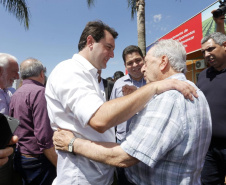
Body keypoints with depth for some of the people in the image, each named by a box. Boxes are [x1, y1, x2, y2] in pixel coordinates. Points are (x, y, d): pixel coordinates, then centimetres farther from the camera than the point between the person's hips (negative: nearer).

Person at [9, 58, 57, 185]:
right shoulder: (39, 92, -20)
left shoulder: (15, 94, 7)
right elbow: (44, 137, -26)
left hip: (20, 158, 9)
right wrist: (59, 166, -19)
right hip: (36, 160, -8)